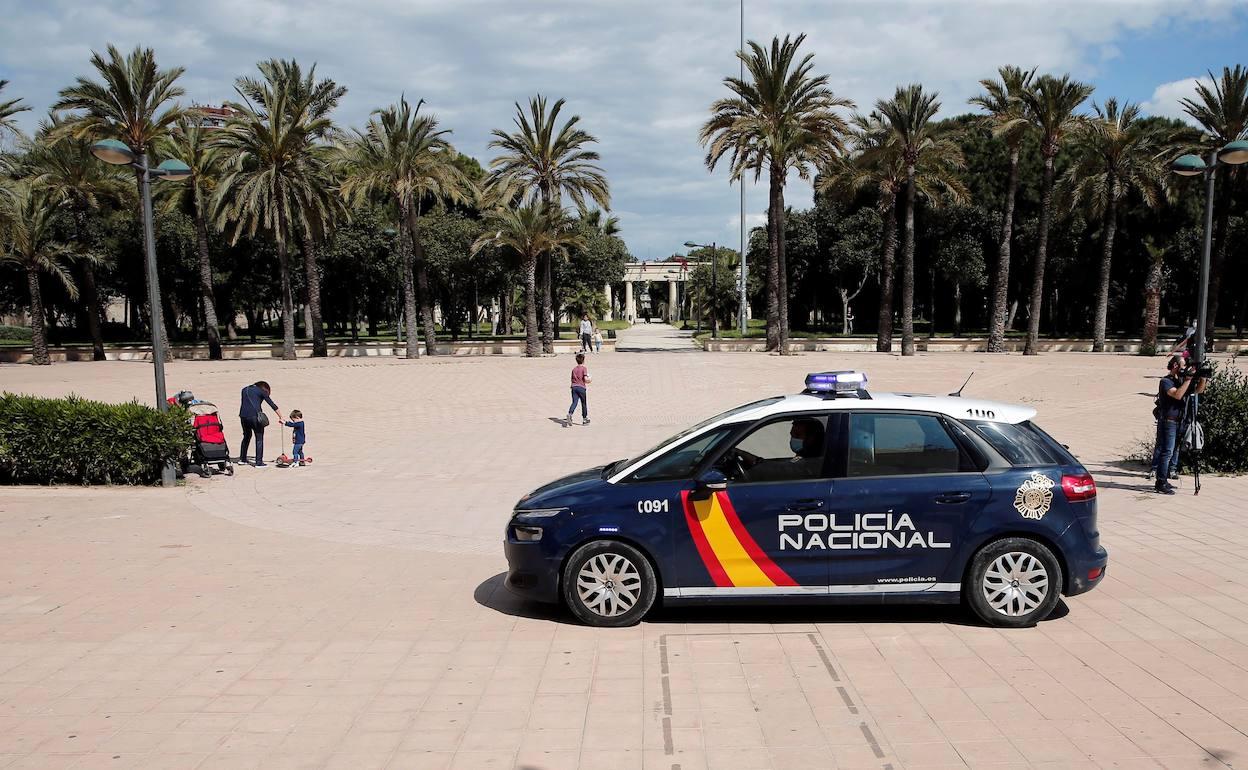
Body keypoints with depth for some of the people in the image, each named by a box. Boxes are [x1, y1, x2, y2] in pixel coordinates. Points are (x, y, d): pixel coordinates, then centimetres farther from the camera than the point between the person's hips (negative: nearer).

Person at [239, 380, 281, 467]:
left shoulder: (245, 390, 22)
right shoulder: (261, 391, 5)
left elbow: (244, 403, 20)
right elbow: (272, 405, 4)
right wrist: (280, 417, 7)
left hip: (243, 415, 5)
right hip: (255, 415, -5)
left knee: (247, 436, 24)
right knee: (259, 439, 3)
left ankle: (242, 459, 29)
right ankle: (259, 462, 0)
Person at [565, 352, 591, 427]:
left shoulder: (574, 369, 13)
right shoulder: (584, 368, -5)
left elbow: (572, 379, 15)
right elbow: (585, 379, -14)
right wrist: (589, 381, 6)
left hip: (574, 387, 4)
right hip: (581, 387, -4)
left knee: (574, 402, -3)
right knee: (584, 404, 10)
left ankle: (569, 414, -29)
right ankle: (584, 419, 18)